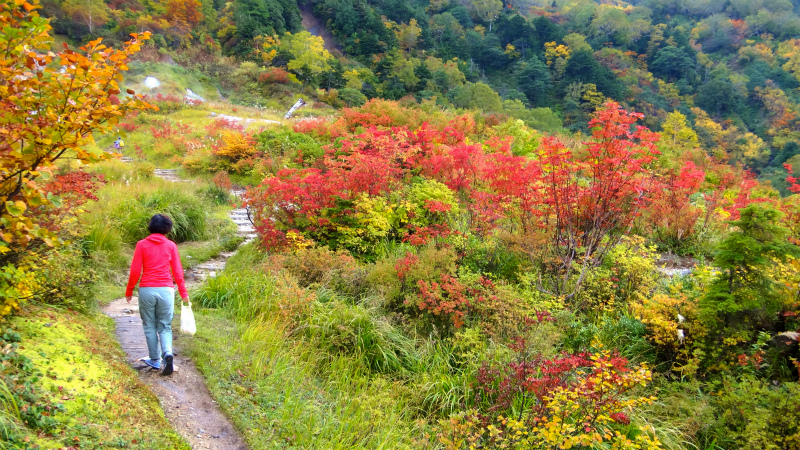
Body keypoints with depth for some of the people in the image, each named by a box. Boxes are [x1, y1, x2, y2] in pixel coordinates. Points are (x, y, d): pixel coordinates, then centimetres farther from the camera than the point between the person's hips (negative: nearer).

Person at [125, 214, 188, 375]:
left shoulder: (142, 245, 0)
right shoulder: (171, 245, 3)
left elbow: (135, 271, -2)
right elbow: (177, 271, 5)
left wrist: (129, 291, 10)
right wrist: (183, 293, 12)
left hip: (146, 289, -1)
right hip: (166, 290, 1)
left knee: (149, 326, 13)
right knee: (165, 327, 10)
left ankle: (155, 360, 16)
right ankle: (167, 353, -14)